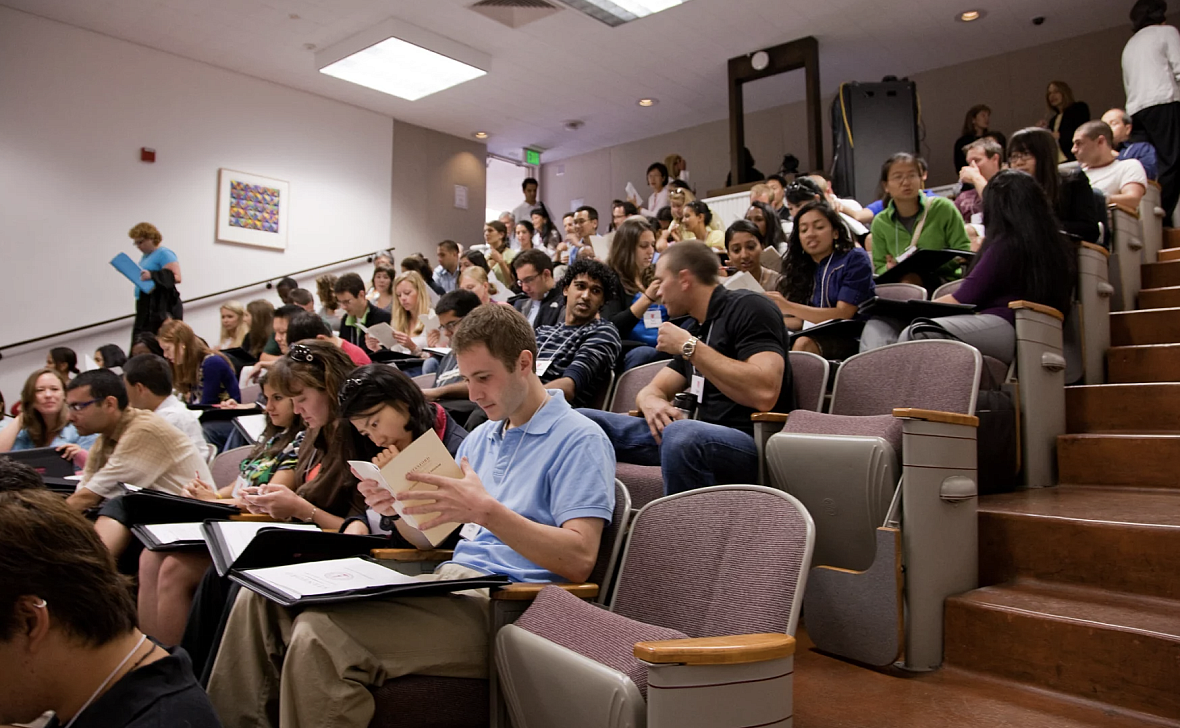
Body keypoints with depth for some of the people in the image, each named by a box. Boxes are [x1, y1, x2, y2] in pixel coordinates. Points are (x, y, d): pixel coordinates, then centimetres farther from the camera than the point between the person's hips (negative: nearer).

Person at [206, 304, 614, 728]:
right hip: (449, 580, 8)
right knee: (260, 601, -3)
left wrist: (487, 511, -24)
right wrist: (397, 510, 0)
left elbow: (579, 561, -15)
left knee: (319, 633, -28)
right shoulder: (479, 439, 22)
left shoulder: (579, 440, -4)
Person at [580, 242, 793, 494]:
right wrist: (652, 403, -6)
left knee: (680, 434, -41)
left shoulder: (749, 308, -6)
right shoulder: (695, 330, 19)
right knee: (580, 420, -1)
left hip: (750, 442, -8)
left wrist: (689, 347, -14)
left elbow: (764, 394, -22)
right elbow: (650, 391, 20)